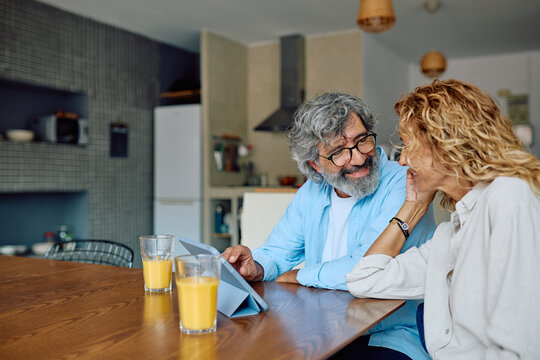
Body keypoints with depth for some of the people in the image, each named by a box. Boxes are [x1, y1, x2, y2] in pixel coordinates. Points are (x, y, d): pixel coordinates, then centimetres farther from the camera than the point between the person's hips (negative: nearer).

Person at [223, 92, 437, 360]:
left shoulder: (401, 185, -17)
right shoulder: (311, 193, 5)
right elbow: (276, 254, 12)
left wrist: (297, 276, -11)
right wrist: (256, 269, -13)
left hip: (390, 338, -2)